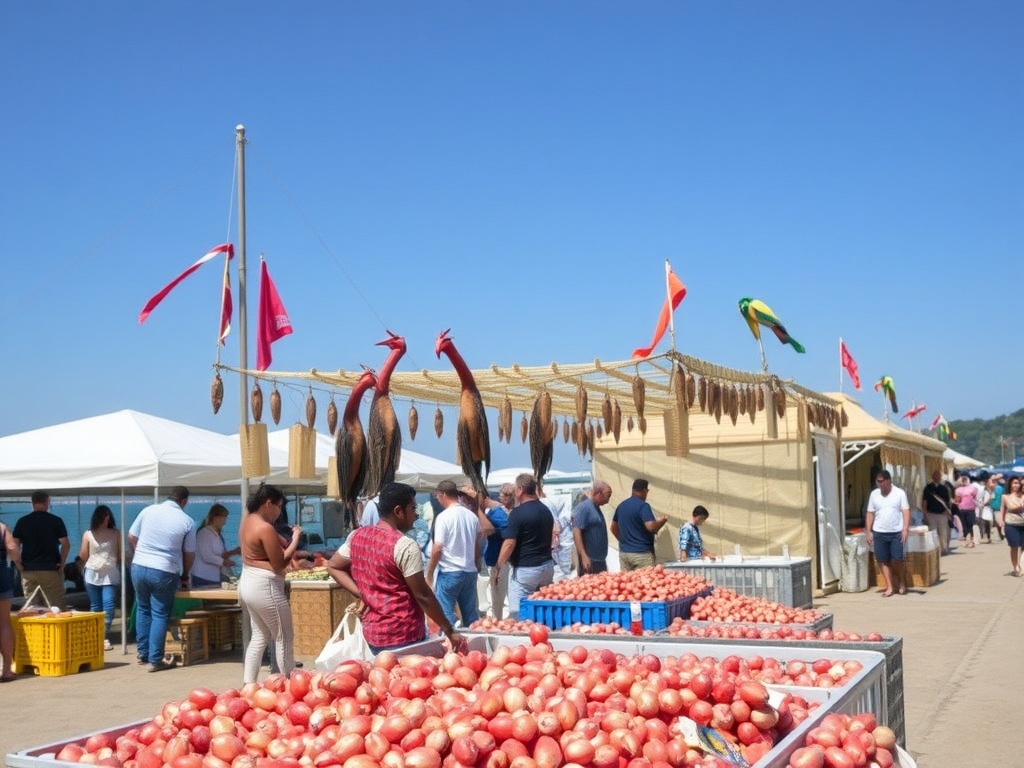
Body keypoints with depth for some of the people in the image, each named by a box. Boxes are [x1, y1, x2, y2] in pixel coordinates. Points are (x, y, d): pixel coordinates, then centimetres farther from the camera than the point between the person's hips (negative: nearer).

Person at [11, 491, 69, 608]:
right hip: (51, 570, -2)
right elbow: (65, 545, -6)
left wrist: (19, 565, 6)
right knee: (56, 607, 1)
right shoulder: (56, 521, -3)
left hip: (28, 571, 2)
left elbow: (14, 546, 0)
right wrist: (62, 563, 3)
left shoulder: (22, 522, 3)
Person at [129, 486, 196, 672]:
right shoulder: (187, 522, -3)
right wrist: (185, 576, 20)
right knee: (160, 615, 6)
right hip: (164, 572, -3)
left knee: (143, 609, 20)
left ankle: (142, 653, 26)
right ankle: (155, 660, 6)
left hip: (139, 567, 3)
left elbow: (131, 537, 9)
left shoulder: (148, 511, 1)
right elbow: (189, 554, 4)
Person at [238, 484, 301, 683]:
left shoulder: (247, 519, 6)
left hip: (248, 582, 10)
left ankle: (248, 684, 16)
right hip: (265, 587, -10)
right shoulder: (265, 528, -21)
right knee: (284, 638, 3)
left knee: (260, 636, 17)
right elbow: (279, 564, -17)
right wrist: (295, 540, -8)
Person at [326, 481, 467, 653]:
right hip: (402, 637, -7)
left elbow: (332, 566, 14)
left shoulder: (357, 536, 4)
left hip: (371, 633, 8)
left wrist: (361, 594, 6)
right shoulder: (405, 546, -18)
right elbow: (423, 596, -16)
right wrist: (449, 631, -8)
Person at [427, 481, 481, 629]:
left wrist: (429, 573, -5)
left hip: (449, 572, -6)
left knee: (446, 613, 0)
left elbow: (437, 549, -14)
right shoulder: (472, 516, 7)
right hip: (470, 572, 6)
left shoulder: (444, 517, -12)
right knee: (471, 614, 12)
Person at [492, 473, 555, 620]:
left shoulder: (518, 513, -14)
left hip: (525, 569, -8)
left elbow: (509, 544, -17)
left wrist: (497, 568, -10)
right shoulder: (546, 510, 10)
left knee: (518, 613, -4)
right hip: (547, 566, 8)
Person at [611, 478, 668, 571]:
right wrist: (661, 521, -2)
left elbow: (613, 528, 20)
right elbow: (651, 527, -21)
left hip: (623, 552, 7)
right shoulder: (643, 506, -12)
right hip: (642, 553, -7)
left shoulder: (621, 506, 12)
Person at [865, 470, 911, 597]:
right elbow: (870, 514, 8)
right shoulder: (874, 494, 5)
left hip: (896, 532, -3)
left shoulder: (899, 493, -3)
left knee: (897, 559, -4)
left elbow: (906, 511, -6)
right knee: (883, 561, 3)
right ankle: (890, 587, 10)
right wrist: (868, 532, 4)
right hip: (879, 533, 3)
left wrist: (905, 529, -16)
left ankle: (901, 583, 20)